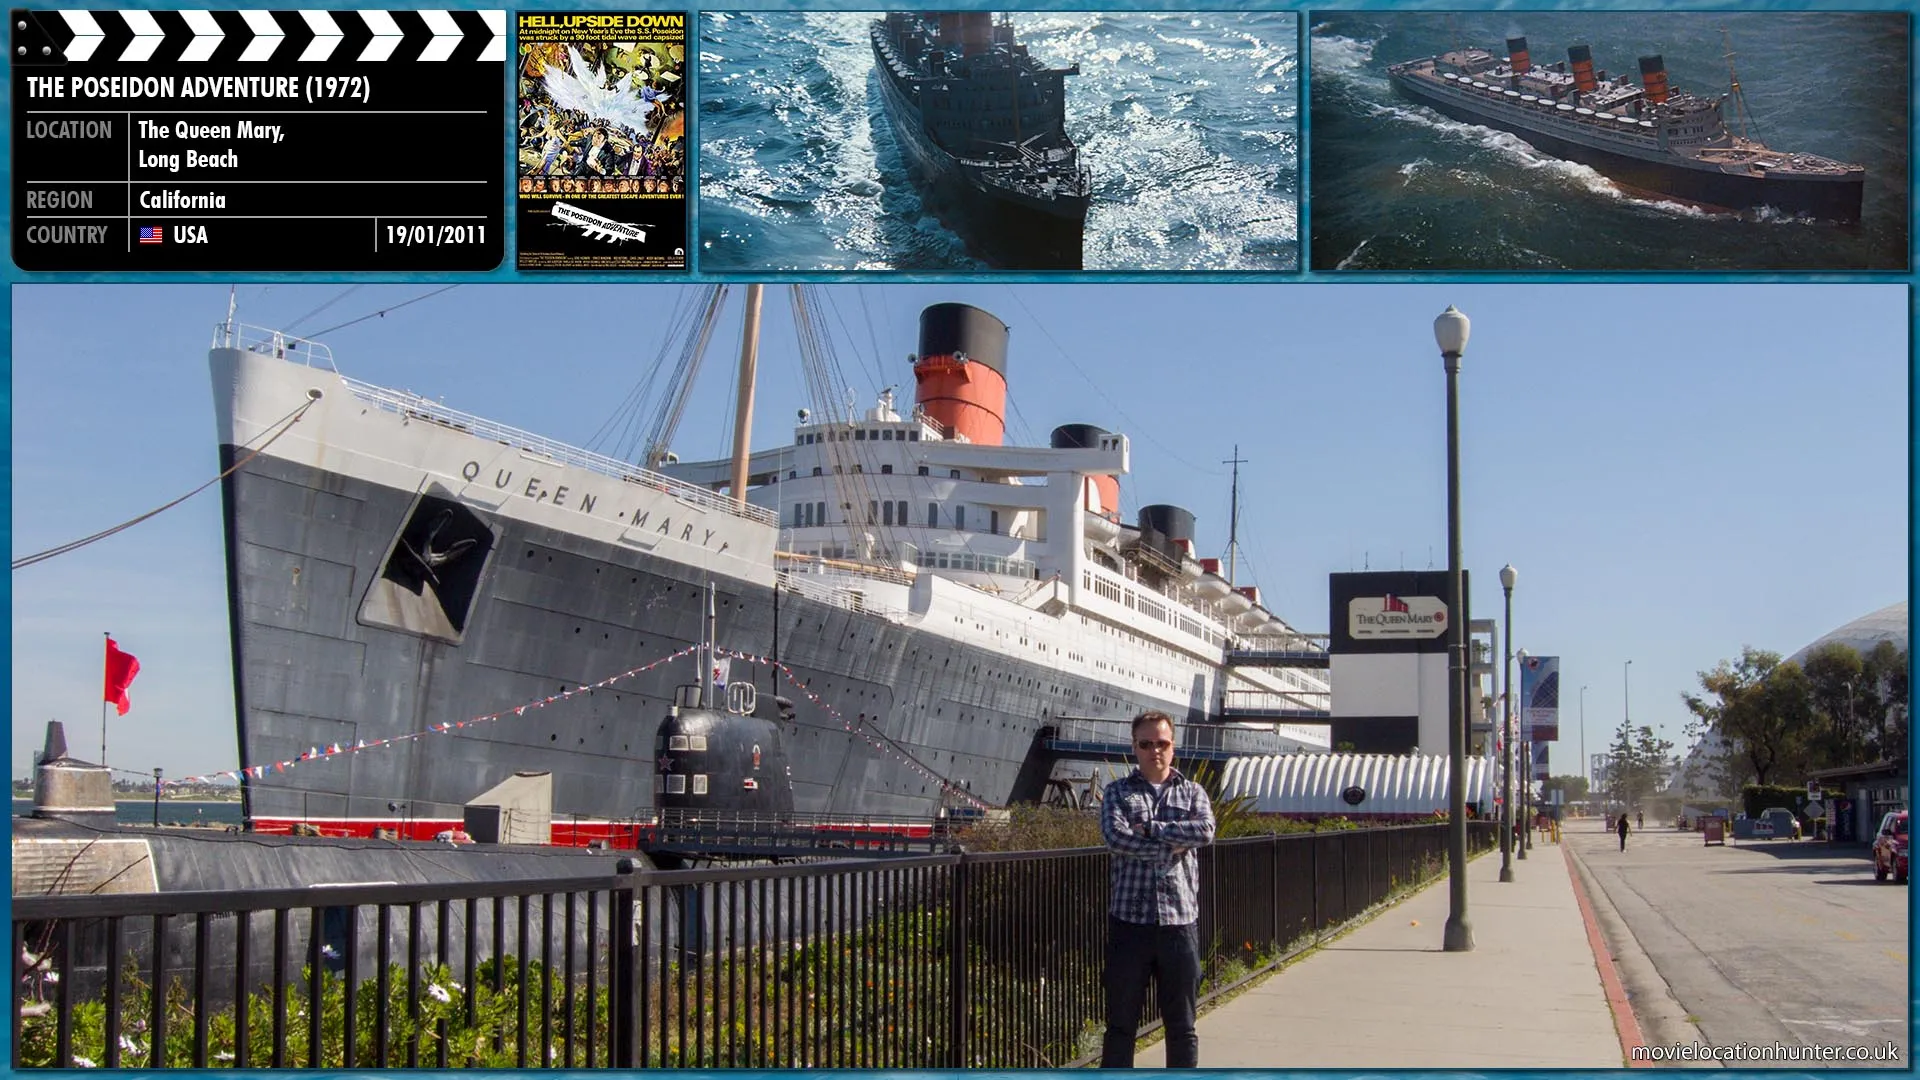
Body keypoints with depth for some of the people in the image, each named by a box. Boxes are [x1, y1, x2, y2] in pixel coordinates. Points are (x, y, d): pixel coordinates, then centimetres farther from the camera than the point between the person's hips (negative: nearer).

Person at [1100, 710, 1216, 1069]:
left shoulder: (1192, 793, 11)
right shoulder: (1117, 792, 7)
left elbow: (1205, 831, -10)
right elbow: (1115, 836, -13)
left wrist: (1149, 829, -12)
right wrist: (1173, 844, -13)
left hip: (1179, 921, 1)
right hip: (1129, 920, -1)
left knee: (1182, 1025, 8)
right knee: (1121, 1022, 4)